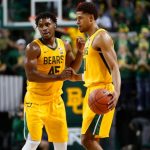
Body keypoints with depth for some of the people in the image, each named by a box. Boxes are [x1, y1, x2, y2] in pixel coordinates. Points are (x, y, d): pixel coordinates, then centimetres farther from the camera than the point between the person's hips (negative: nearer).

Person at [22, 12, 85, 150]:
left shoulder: (64, 46, 3)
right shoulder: (34, 48, -16)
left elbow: (73, 69, 13)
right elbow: (31, 75, -25)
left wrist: (80, 51, -4)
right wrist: (58, 77, -30)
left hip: (55, 100, 6)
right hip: (36, 100, -6)